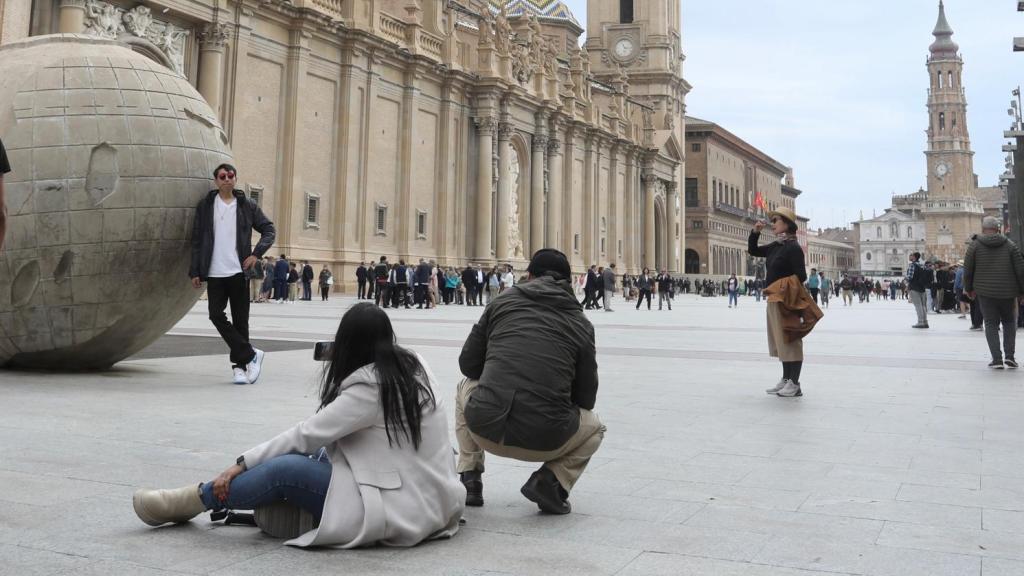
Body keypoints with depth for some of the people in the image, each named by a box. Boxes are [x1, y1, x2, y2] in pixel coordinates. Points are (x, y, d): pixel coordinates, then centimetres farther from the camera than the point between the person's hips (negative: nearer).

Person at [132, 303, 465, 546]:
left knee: (286, 469, -15)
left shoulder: (371, 385, -17)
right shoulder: (412, 366, 6)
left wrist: (242, 463, -6)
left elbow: (309, 433, -13)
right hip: (425, 493, 9)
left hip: (401, 509, -9)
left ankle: (194, 501, 3)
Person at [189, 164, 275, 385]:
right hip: (215, 273, 0)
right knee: (216, 315, -11)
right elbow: (197, 240, 5)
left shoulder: (247, 206, 5)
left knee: (240, 320, 3)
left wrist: (256, 253, -6)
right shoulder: (205, 206, 5)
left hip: (239, 272, 0)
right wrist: (195, 271, 0)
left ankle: (240, 365, 12)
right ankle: (251, 354, -2)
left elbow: (269, 229, 9)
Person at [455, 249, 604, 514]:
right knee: (594, 428, 32)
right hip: (545, 440, -1)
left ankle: (469, 480, 23)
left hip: (485, 429, 1)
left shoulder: (503, 302, 10)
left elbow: (468, 365, 14)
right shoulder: (581, 324, 9)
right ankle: (551, 481, 5)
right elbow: (585, 397, 11)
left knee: (466, 386, 35)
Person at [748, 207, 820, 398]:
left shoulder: (793, 247, -14)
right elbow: (753, 251, 21)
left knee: (790, 340, -5)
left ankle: (794, 384, 0)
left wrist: (784, 289, -17)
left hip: (786, 300, -9)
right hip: (774, 299, 9)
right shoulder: (776, 246, 12)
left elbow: (801, 277, -17)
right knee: (781, 341, 15)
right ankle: (786, 380, 24)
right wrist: (755, 232, 8)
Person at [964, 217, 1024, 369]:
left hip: (985, 292, -1)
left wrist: (969, 288, 16)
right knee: (1009, 322, 17)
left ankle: (997, 358, -4)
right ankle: (1009, 355, 7)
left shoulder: (975, 246, -1)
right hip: (1007, 292, 1)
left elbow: (967, 270, 2)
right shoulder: (1010, 245, 2)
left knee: (991, 324, 6)